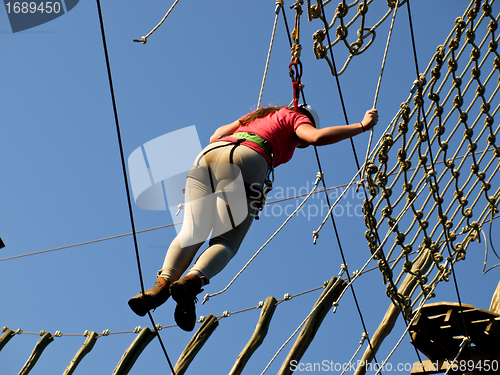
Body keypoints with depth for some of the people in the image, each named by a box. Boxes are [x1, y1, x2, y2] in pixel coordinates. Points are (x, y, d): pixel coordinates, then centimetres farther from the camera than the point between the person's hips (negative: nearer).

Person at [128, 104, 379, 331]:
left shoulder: (256, 115, 41)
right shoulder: (295, 117, 25)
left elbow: (215, 136, 43)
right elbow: (318, 137, 4)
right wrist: (362, 126, 15)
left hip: (207, 155, 5)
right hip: (244, 162, -5)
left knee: (192, 233, -1)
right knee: (226, 242, -3)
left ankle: (163, 282, -27)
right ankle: (192, 280, -31)